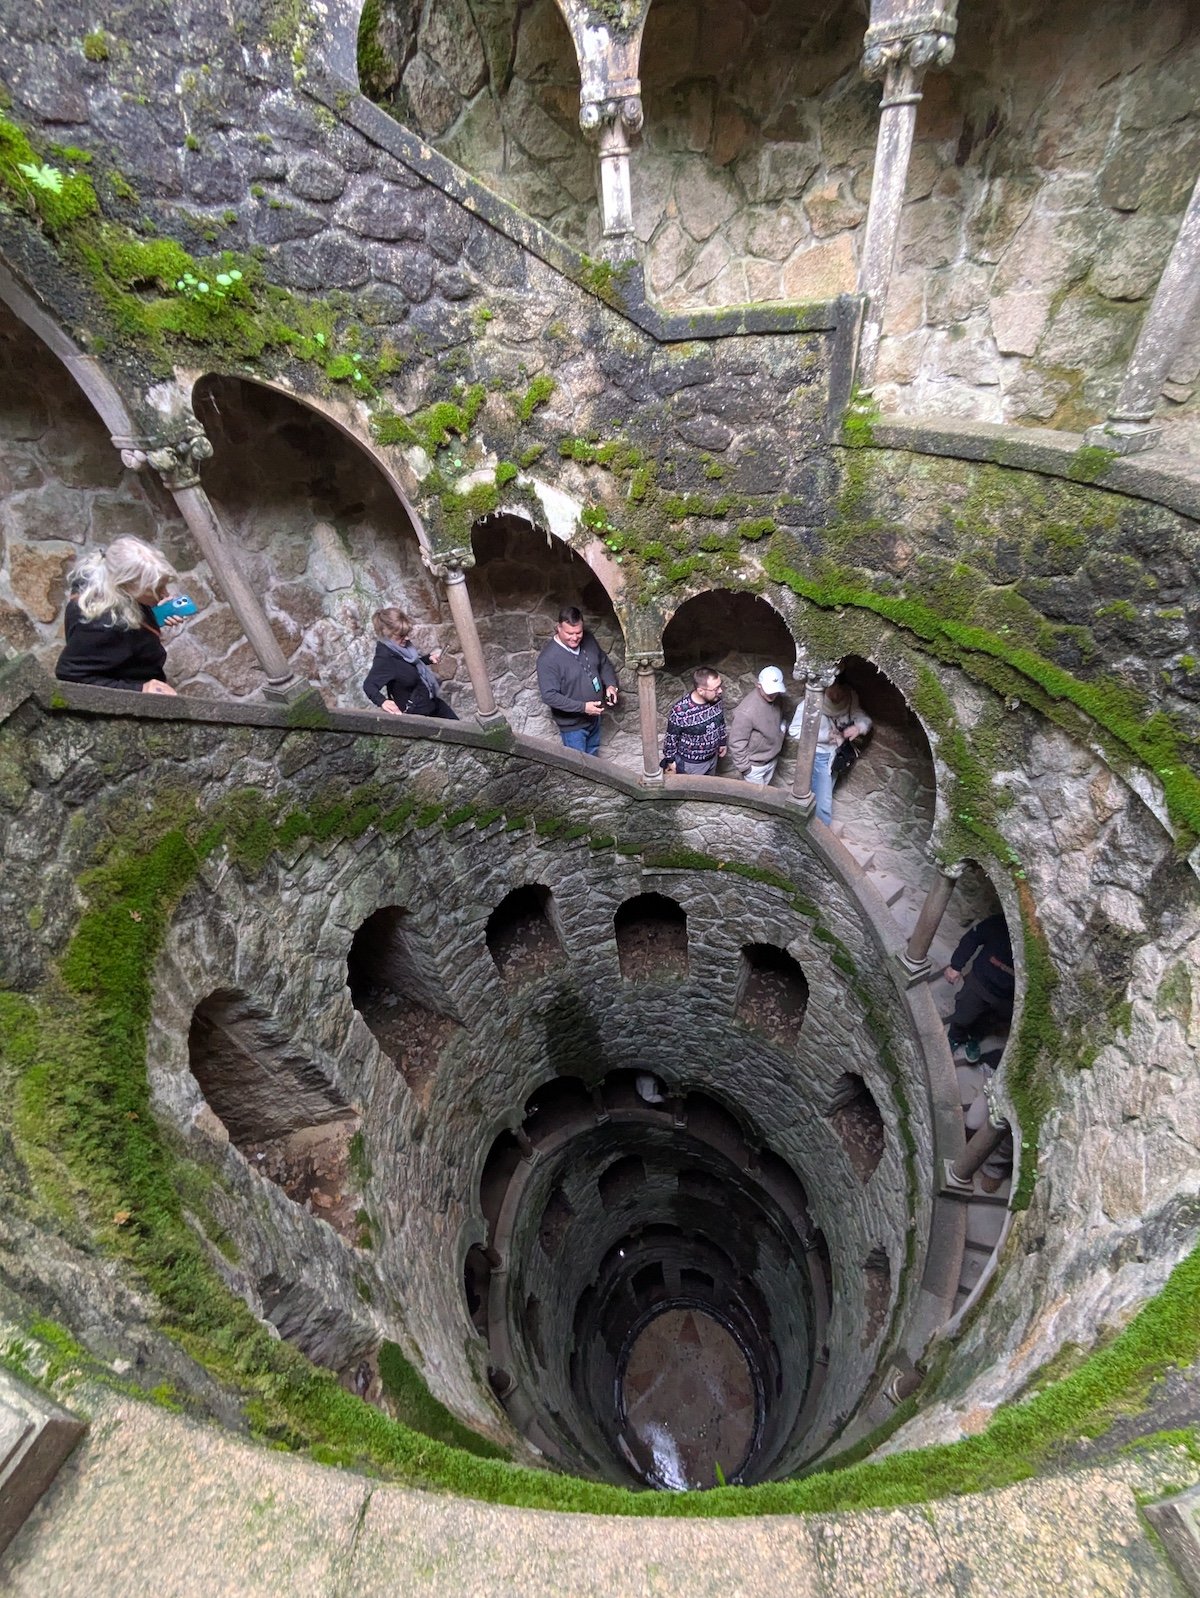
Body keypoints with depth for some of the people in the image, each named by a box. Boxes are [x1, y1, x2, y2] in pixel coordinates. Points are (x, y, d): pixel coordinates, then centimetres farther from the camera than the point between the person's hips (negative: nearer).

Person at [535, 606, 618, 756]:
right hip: (572, 724, -6)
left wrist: (611, 685, -10)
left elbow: (604, 663, 8)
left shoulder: (588, 640, -8)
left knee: (593, 757, 28)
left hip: (594, 716, 6)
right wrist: (583, 707, -32)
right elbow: (549, 696, -29)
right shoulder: (548, 659, -28)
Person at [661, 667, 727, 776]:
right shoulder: (680, 711, -34)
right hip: (690, 763, -6)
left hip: (712, 757, 6)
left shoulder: (715, 699, -16)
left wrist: (723, 742, 14)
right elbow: (671, 737, -19)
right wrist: (671, 760, -8)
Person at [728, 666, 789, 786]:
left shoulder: (776, 699, -10)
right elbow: (736, 743, -26)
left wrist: (783, 724, -8)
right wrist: (744, 768, -19)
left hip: (772, 760, 7)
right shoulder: (746, 711, -34)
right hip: (755, 765, -7)